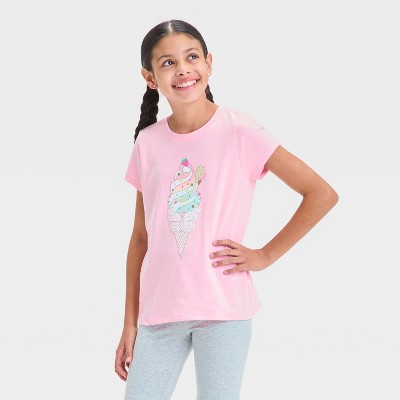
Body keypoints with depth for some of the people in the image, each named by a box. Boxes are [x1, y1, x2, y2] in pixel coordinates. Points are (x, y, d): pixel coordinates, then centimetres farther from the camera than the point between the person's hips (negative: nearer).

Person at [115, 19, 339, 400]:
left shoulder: (239, 131, -5)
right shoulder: (148, 143, 6)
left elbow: (322, 194, -5)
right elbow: (140, 237, 10)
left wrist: (265, 255, -7)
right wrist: (129, 324, 9)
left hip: (223, 308, -3)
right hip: (158, 310, 3)